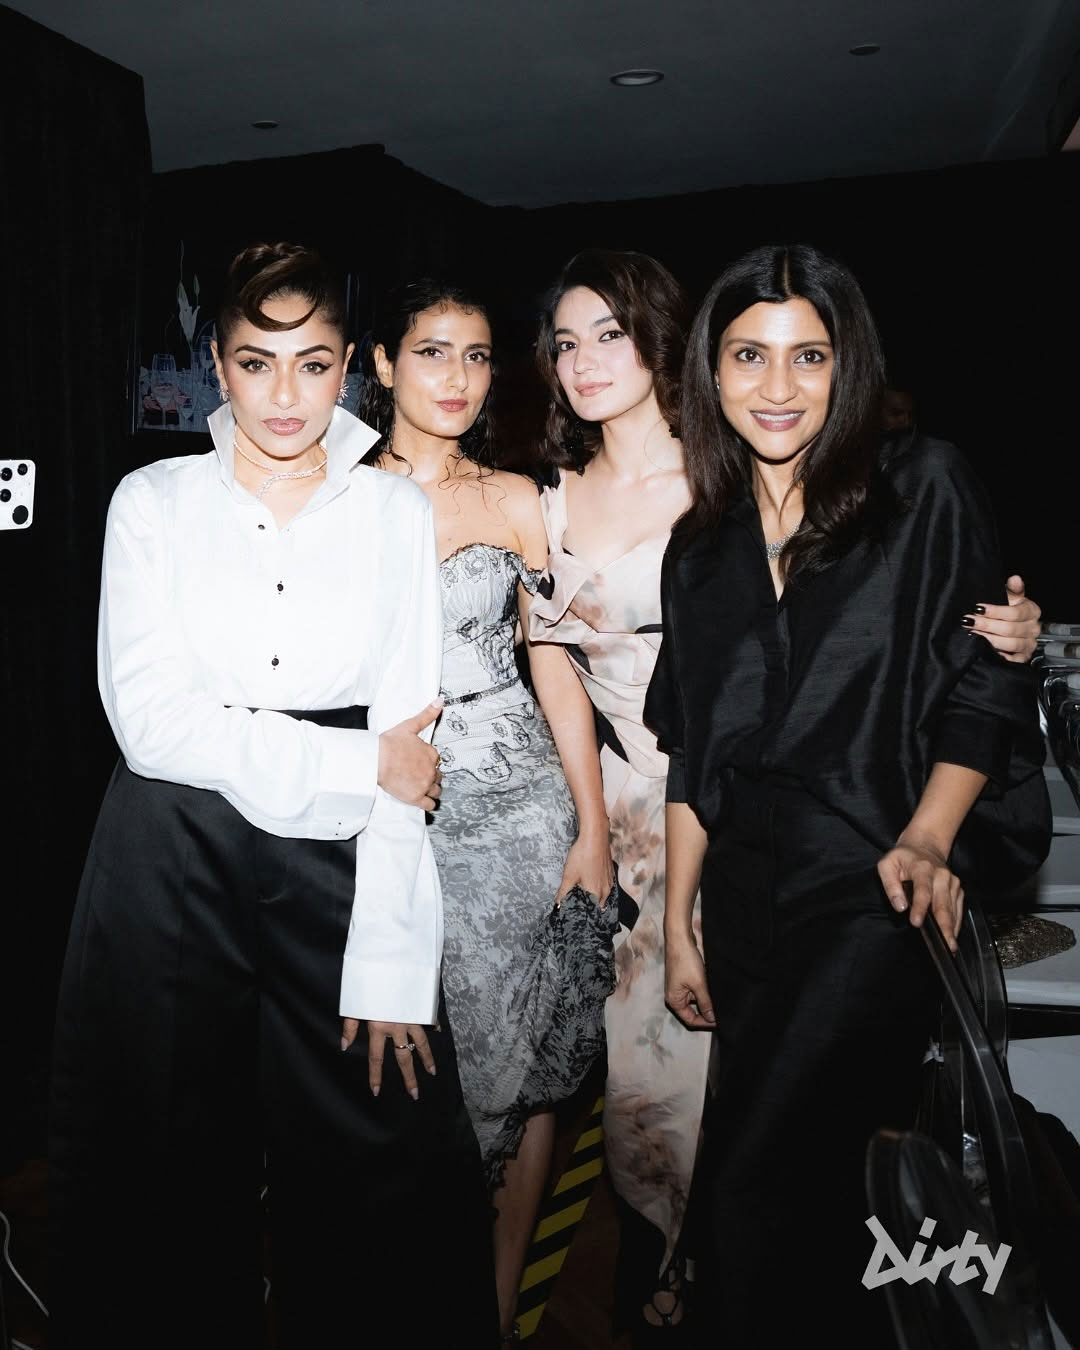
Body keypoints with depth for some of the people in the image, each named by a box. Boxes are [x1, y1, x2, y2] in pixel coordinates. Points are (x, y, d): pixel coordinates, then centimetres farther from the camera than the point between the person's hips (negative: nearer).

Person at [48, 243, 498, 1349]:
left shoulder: (394, 512, 3)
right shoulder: (154, 501, 3)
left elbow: (406, 747, -4)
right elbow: (150, 720, -8)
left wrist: (389, 970, -10)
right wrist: (355, 761, -13)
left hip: (341, 862, 1)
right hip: (171, 869, 0)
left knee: (371, 1165, 5)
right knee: (176, 1179, 11)